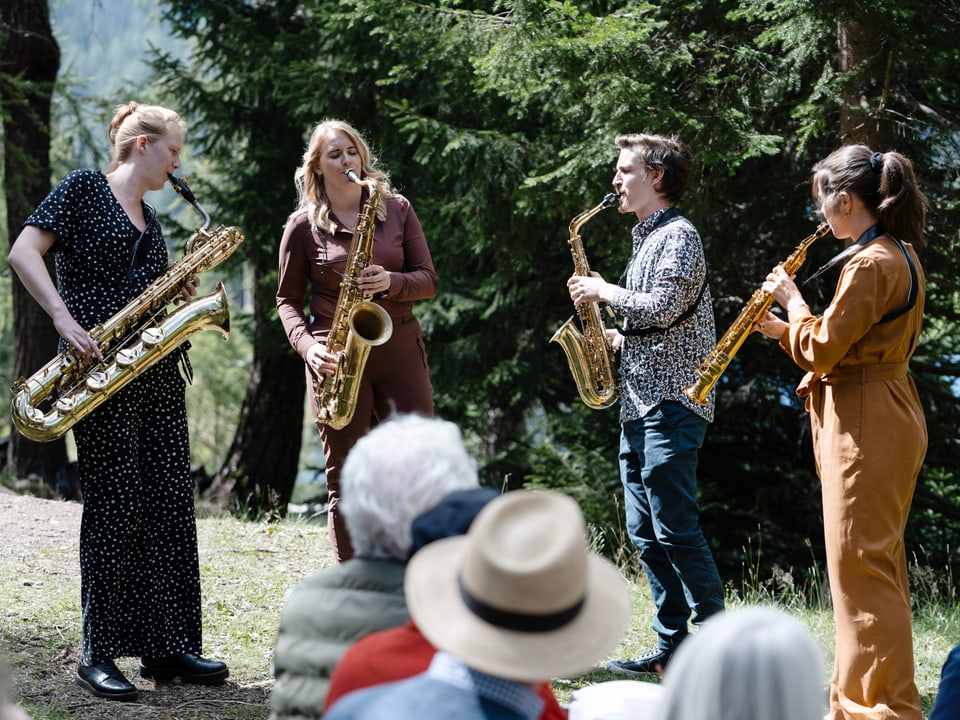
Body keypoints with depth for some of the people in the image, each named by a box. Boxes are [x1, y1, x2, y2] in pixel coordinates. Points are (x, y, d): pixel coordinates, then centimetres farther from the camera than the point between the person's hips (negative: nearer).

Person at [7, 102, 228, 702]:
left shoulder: (149, 218, 22)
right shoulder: (86, 188, 1)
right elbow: (24, 252, -9)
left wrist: (183, 296, 3)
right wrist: (65, 321, -19)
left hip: (158, 366, 8)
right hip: (100, 364, -8)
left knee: (171, 502, 4)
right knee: (114, 503, -8)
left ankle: (169, 646, 10)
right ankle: (99, 655, -2)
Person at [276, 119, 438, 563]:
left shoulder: (396, 209, 7)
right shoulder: (303, 226, 3)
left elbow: (428, 280, 7)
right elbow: (288, 300, 8)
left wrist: (392, 283, -14)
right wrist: (307, 347, -9)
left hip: (399, 347, 1)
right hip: (337, 358, -1)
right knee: (344, 480, 0)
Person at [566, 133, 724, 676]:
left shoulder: (679, 235, -8)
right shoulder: (648, 238, 21)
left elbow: (664, 307, -21)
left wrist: (606, 292, -9)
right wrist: (619, 339, 11)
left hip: (672, 402, -10)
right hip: (642, 405, 10)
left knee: (675, 528, -12)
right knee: (645, 531, 8)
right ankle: (673, 647, 11)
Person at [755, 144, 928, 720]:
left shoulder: (872, 264, -18)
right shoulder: (901, 255, 14)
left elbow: (821, 350, -18)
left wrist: (793, 300, -3)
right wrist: (783, 329, 14)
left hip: (865, 425, -11)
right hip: (886, 417, 11)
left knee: (861, 565, -8)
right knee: (876, 564, 16)